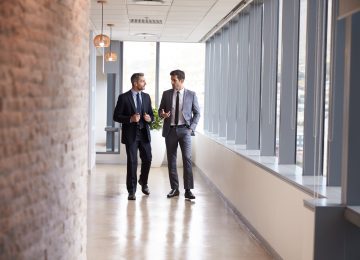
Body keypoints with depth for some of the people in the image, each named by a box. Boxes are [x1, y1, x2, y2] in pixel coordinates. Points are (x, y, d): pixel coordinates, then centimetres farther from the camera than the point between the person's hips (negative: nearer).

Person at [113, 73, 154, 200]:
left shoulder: (146, 97, 11)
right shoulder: (124, 97, -4)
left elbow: (151, 115, 16)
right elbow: (116, 116, -4)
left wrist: (149, 118, -8)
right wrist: (130, 119, -18)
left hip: (144, 133, 4)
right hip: (130, 134, -4)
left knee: (147, 159, 4)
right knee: (132, 161, -2)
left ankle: (143, 182, 32)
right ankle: (132, 191, 7)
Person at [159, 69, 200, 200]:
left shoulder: (191, 94, 4)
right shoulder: (166, 94, 8)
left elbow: (197, 113, 7)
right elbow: (160, 110, 15)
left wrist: (192, 127, -5)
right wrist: (162, 114, -10)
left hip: (184, 130, -2)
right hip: (170, 130, 2)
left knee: (187, 158, -11)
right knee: (171, 160, 5)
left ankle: (188, 190, -9)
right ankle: (174, 188, 14)